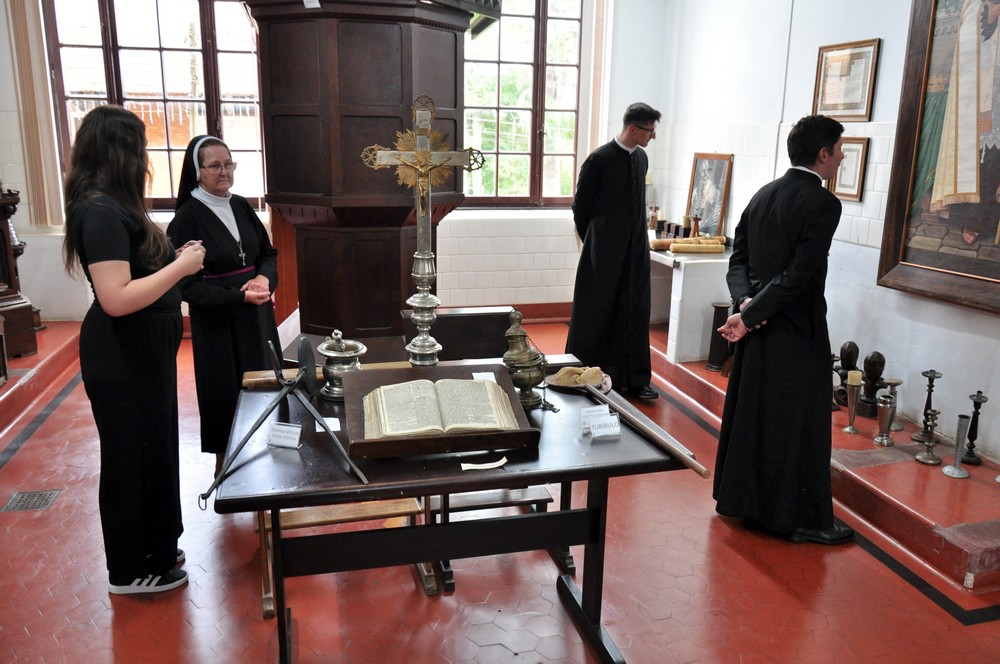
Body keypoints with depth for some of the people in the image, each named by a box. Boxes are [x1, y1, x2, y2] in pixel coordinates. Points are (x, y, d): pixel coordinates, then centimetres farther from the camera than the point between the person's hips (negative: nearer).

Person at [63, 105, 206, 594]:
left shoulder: (113, 207, 9)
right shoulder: (101, 213, -21)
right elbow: (116, 298, -28)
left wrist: (174, 259, 7)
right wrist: (181, 266, -21)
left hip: (140, 353, 10)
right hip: (122, 361, -10)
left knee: (151, 452, 20)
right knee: (132, 459, 5)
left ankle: (152, 549, 37)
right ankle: (132, 570, 23)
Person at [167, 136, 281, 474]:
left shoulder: (241, 206, 5)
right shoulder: (187, 217, -12)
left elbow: (268, 253, 12)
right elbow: (186, 284, -14)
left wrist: (264, 278, -10)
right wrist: (238, 297, -22)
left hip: (256, 314, 6)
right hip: (217, 322, -6)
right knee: (228, 392, 3)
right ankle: (226, 464, 21)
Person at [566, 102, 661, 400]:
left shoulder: (641, 157, 10)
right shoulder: (599, 159, -10)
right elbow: (580, 207, -3)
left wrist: (639, 238, 14)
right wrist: (593, 243, 4)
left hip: (636, 251, 6)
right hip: (605, 253, -6)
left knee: (634, 314, 8)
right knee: (596, 316, 3)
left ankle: (633, 379, 16)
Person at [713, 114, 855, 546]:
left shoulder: (763, 195, 8)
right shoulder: (823, 203, -15)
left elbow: (739, 257, 7)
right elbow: (798, 275, -21)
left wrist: (745, 302, -5)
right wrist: (750, 314, -16)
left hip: (757, 324, 8)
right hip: (796, 331, -8)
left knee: (750, 411, 16)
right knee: (798, 424, 3)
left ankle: (739, 498, 29)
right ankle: (799, 518, 15)